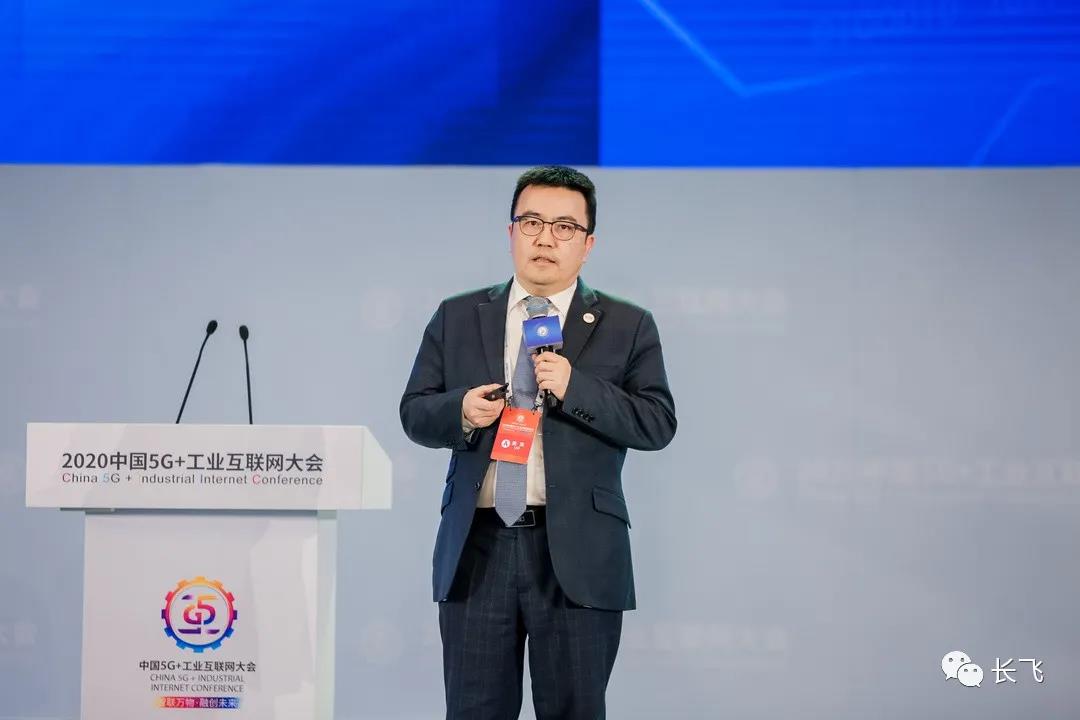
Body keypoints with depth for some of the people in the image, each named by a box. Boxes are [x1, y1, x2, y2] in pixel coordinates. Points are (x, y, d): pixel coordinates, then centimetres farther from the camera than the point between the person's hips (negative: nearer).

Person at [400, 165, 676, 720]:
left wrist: (574, 387, -15)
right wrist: (461, 410, -11)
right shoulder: (457, 318, 12)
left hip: (577, 555, -1)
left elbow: (658, 423, -2)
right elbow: (415, 412, 11)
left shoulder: (627, 327, 6)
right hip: (476, 550, 2)